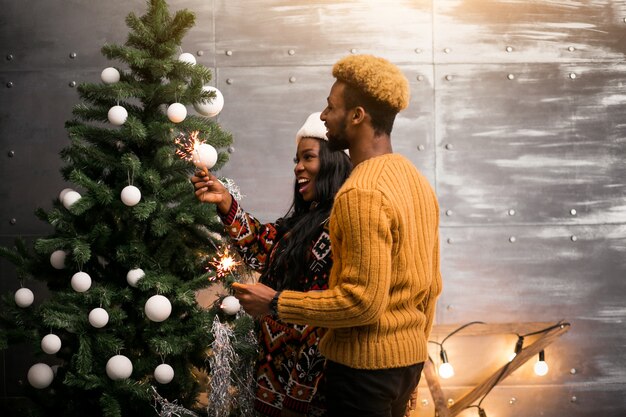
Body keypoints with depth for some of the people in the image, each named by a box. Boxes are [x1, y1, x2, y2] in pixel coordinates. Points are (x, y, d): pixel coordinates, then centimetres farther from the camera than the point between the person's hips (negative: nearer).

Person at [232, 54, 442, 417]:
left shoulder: (361, 193, -20)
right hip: (410, 358, 8)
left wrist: (275, 303, -16)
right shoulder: (417, 181, 8)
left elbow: (363, 301, -24)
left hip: (366, 364, -8)